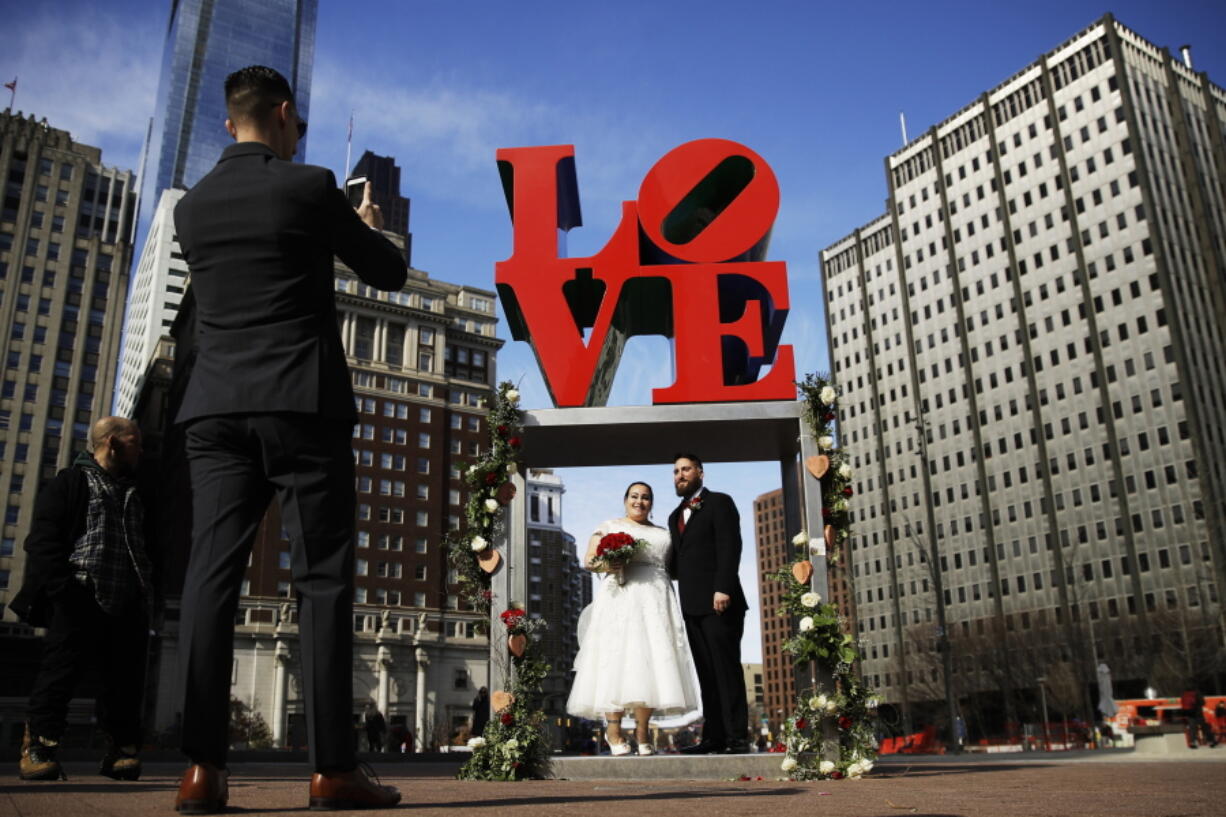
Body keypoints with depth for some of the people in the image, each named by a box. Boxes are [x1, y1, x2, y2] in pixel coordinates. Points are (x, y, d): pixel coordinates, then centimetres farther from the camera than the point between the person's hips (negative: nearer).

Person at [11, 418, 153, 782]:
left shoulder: (135, 494, 25)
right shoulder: (71, 482, 5)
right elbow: (43, 538, -6)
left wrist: (148, 592, 12)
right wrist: (63, 587, -18)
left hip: (129, 607, 6)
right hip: (81, 602, -6)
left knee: (126, 681, 3)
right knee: (60, 671, -6)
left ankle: (121, 750, 7)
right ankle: (38, 746, 0)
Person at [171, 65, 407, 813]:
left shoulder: (193, 206, 14)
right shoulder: (309, 187, -2)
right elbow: (391, 273, 6)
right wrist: (369, 227, 28)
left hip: (217, 408, 5)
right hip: (303, 406, -5)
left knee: (213, 575, 1)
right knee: (323, 578, -3)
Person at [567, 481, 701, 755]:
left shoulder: (662, 534, 25)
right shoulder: (609, 526, 15)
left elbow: (672, 567, 22)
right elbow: (589, 560, 7)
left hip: (656, 599, 3)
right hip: (621, 597, -3)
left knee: (651, 660, -6)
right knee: (617, 658, -12)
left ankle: (642, 732, -2)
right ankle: (614, 729, -7)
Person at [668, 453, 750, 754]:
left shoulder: (719, 503, 2)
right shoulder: (676, 516, 24)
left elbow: (730, 547, -11)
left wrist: (723, 589, -20)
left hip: (719, 602, -7)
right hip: (692, 605, 7)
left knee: (727, 670, -7)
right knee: (707, 674, 6)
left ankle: (737, 738, -5)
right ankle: (714, 737, 7)